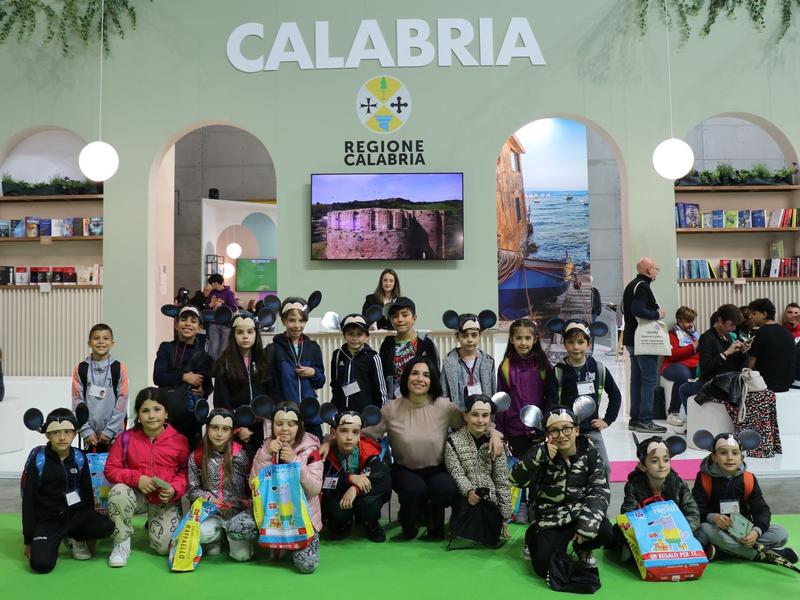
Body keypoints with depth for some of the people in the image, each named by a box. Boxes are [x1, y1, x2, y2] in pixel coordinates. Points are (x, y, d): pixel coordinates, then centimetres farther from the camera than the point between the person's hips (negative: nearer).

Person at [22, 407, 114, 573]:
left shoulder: (79, 457, -1)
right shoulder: (38, 460, -10)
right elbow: (28, 500, -6)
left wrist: (90, 523, 14)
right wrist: (28, 539, -5)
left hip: (76, 513, 3)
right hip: (48, 519, -3)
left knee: (106, 527, -24)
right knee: (41, 564, -25)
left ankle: (74, 538, 7)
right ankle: (56, 540, 9)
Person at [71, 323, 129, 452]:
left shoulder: (119, 368, -1)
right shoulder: (81, 369, 2)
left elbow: (122, 401, -4)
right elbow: (77, 401, 0)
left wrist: (109, 430, -8)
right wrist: (86, 431, -6)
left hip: (114, 433, -1)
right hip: (90, 434, 1)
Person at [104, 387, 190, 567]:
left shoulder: (179, 440, -9)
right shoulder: (126, 438, -7)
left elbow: (185, 473, -1)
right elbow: (111, 470, -6)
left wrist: (174, 489, -21)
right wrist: (136, 478, -22)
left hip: (166, 498, 0)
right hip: (136, 493, 0)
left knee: (165, 547, -13)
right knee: (118, 491, -35)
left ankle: (153, 523, 26)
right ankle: (122, 542, -10)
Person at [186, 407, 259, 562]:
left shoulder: (241, 456, -9)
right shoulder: (197, 457, -3)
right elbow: (192, 490, 2)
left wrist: (251, 502, -20)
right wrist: (210, 499, -15)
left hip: (239, 511, -1)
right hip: (211, 511, 1)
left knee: (241, 554, -22)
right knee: (202, 533, -33)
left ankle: (230, 535, 13)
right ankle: (217, 536, 5)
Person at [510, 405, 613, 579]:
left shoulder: (589, 452, -4)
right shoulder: (544, 454, -6)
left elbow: (601, 490, -10)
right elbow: (517, 480, -18)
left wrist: (589, 521, -25)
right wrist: (540, 454, -31)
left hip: (580, 513, 1)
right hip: (551, 518, -1)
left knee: (604, 531, -29)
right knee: (545, 567, -19)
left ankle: (582, 548, 7)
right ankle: (534, 539, 17)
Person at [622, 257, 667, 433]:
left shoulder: (631, 285, 16)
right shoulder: (642, 286, -15)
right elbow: (638, 310, -28)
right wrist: (657, 314, -14)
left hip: (632, 339, 10)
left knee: (637, 378, 13)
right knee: (650, 378, -7)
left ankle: (635, 418, 17)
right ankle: (645, 420, -6)